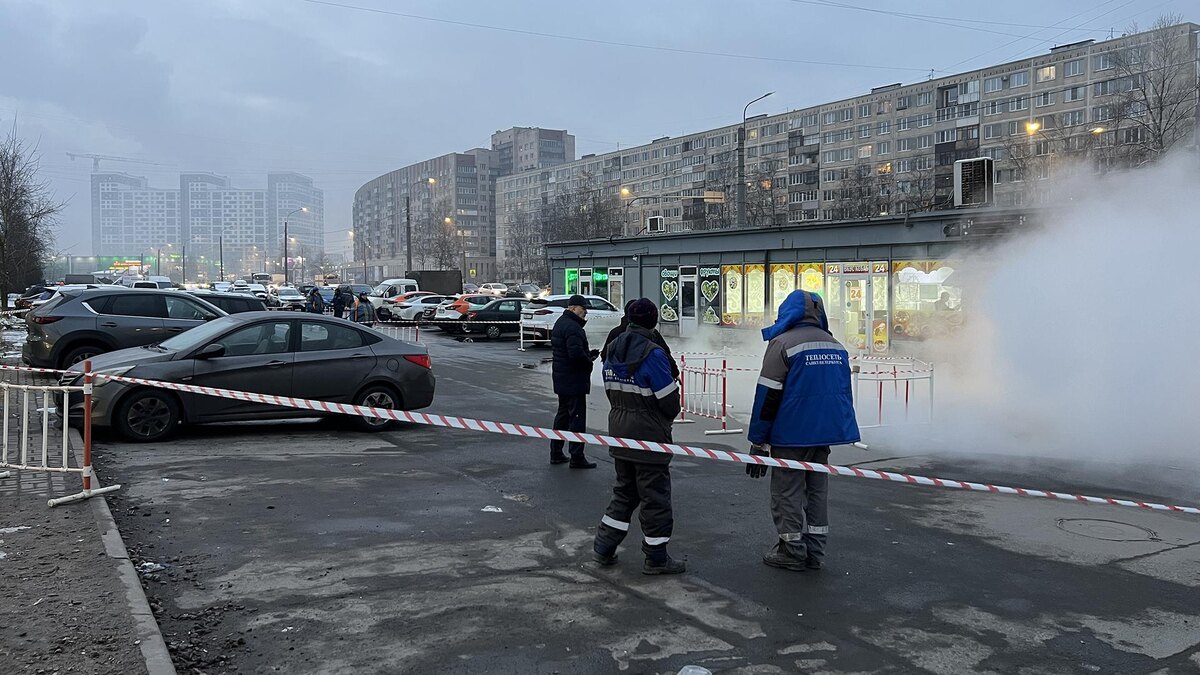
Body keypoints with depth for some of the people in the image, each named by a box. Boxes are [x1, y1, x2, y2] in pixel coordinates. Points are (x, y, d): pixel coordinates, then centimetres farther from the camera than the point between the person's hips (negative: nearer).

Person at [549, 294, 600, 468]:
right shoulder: (572, 327, -19)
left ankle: (556, 453, 25)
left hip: (562, 379, 11)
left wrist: (588, 354, 8)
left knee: (562, 415, 18)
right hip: (574, 380, -11)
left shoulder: (560, 323, 15)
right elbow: (576, 353, -29)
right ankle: (577, 457, -1)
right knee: (577, 418, -5)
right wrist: (589, 361, -11)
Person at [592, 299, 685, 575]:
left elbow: (610, 392, 9)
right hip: (649, 437, -7)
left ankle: (603, 547, 22)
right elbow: (669, 400, -15)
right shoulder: (653, 354, -18)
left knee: (624, 491, 20)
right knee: (655, 495, 4)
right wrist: (667, 419, 5)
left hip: (619, 433, 7)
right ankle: (656, 558, 12)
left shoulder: (613, 350, 5)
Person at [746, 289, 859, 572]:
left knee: (787, 492, 5)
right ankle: (814, 552, 21)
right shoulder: (836, 346, 11)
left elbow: (768, 395, -13)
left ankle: (792, 551, 11)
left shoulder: (783, 343, -11)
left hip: (791, 435, -7)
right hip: (825, 432, 7)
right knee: (817, 490, 15)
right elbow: (843, 392, 17)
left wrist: (758, 442, -9)